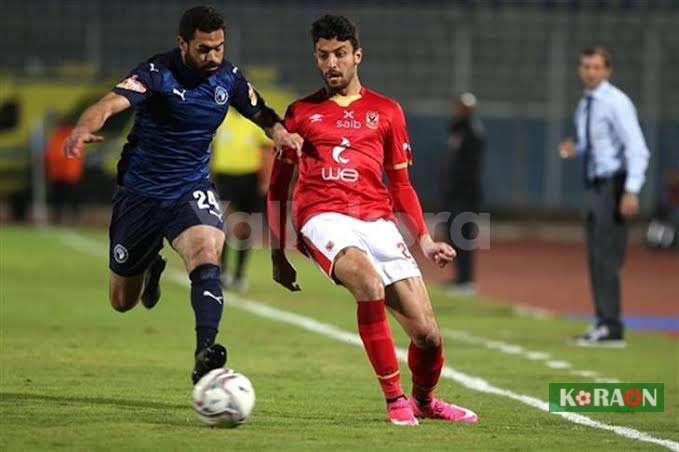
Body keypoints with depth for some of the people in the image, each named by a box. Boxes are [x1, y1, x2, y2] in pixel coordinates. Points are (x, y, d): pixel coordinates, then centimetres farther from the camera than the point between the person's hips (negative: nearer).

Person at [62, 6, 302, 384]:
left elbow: (261, 113, 11)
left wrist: (280, 132, -14)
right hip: (141, 192, -1)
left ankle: (206, 353, -40)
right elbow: (111, 103, -35)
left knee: (206, 254, -32)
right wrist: (85, 129, -58)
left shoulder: (227, 77, -4)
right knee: (123, 302, 12)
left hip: (191, 190, 2)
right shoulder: (158, 73, -19)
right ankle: (151, 268, 48)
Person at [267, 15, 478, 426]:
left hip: (377, 220, 2)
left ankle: (424, 400, 25)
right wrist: (278, 255, 14)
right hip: (324, 218, -2)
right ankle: (395, 400, -24)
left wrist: (424, 239, 10)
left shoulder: (386, 111, 17)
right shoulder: (301, 113, 14)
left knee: (427, 333, -8)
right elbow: (278, 187, 18)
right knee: (371, 284, -35)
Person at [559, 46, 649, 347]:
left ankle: (611, 329, -9)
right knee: (596, 258, 10)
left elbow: (637, 148, -17)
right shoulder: (585, 105, 12)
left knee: (606, 256, -11)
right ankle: (603, 324, 16)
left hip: (613, 185, -9)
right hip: (594, 184, 9)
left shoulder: (616, 103, -13)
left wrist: (631, 191, -24)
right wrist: (573, 150, 4)